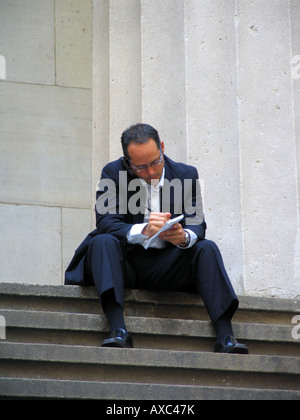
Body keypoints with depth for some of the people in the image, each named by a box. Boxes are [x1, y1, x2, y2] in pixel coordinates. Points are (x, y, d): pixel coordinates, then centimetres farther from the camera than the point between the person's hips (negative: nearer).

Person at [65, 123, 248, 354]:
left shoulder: (187, 175, 6)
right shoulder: (113, 173, -1)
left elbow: (198, 224, -2)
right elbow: (106, 223, -14)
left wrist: (184, 236, -28)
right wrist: (143, 231, -34)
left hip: (165, 268, 2)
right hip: (125, 265, -2)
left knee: (207, 248, -22)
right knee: (103, 242, -31)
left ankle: (225, 336, -32)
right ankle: (118, 330, -45)